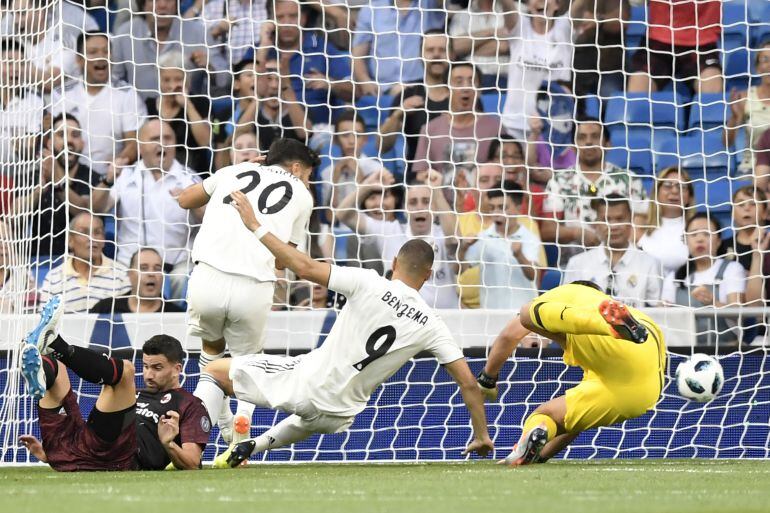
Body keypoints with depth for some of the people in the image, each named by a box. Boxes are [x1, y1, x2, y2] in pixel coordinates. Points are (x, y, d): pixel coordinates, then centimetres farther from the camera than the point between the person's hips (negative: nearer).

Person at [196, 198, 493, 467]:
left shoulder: (369, 284, -12)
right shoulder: (431, 325, -2)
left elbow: (305, 268, -16)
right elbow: (468, 383, -4)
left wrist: (255, 226, -10)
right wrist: (482, 436, 7)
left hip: (307, 383, -4)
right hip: (339, 415, 4)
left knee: (215, 370, 10)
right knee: (317, 420, 43)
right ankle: (255, 446, 26)